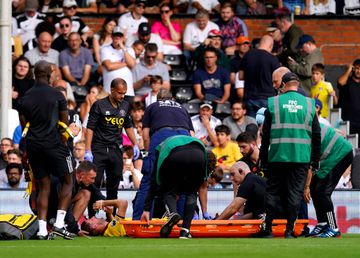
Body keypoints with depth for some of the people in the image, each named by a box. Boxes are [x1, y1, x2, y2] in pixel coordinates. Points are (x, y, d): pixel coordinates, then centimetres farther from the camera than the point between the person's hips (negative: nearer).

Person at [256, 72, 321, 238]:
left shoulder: (273, 103, 2)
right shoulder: (309, 104, 5)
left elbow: (266, 135, 3)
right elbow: (316, 135, 6)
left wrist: (263, 159, 8)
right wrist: (315, 160, 13)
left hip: (278, 156, 0)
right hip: (302, 158, 1)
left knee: (272, 191, 8)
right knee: (295, 192, 3)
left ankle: (267, 229, 5)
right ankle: (289, 230, 0)